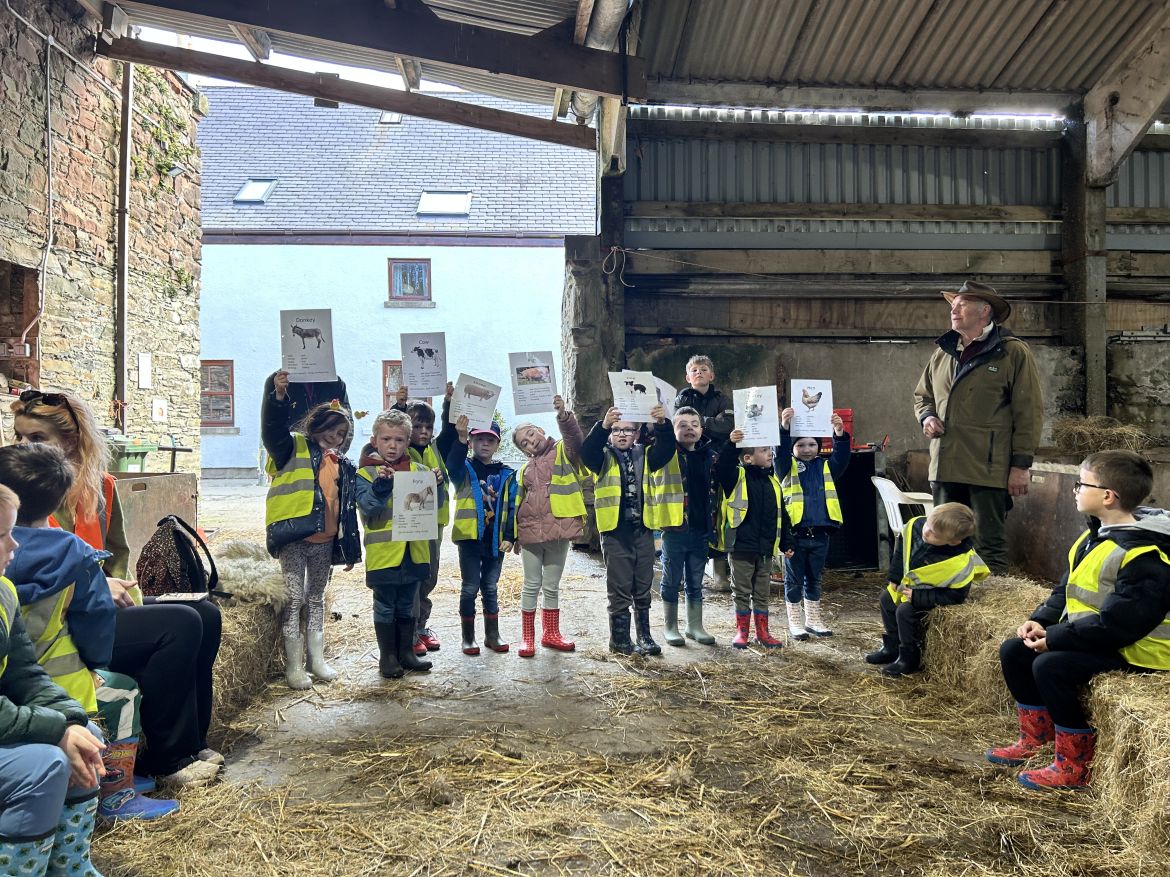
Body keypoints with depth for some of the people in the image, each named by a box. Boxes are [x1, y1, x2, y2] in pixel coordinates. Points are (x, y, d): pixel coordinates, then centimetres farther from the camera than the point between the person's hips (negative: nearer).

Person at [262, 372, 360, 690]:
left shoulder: (342, 465, 13)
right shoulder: (294, 447, -1)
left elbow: (347, 508, 16)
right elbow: (273, 428, -23)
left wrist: (350, 549, 15)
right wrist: (279, 397, -41)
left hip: (325, 541, 5)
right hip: (293, 538, -5)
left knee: (316, 598, 16)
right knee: (294, 599, -2)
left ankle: (317, 659, 26)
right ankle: (293, 666, 6)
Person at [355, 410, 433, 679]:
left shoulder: (417, 470, 6)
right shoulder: (366, 473, -4)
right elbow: (368, 507, -17)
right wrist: (380, 485, -33)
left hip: (413, 551, 4)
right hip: (383, 553, -4)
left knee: (406, 606, 16)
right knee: (385, 607, 8)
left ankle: (406, 652, 27)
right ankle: (387, 656, 19)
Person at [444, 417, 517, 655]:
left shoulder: (506, 474, 6)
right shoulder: (464, 468, -2)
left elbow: (512, 508, 5)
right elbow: (452, 465, -27)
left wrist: (509, 537, -3)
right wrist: (460, 439, -42)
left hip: (496, 540, 3)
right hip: (470, 538, -3)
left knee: (490, 588, 13)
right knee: (470, 588, 4)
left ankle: (492, 635, 23)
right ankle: (468, 637, 15)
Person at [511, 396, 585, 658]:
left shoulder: (564, 451, 4)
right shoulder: (526, 469, 14)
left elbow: (574, 436, -20)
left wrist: (564, 416, -37)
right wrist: (514, 535, 15)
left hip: (558, 531, -2)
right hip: (530, 532, 3)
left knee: (552, 586, 10)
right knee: (531, 586, 6)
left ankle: (551, 633, 24)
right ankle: (527, 637, 15)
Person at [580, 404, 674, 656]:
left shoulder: (645, 455, 10)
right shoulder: (604, 457, 2)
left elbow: (667, 449, -8)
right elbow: (587, 451, -20)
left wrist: (662, 424, -27)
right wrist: (603, 425, -36)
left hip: (643, 531, 3)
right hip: (615, 533, -3)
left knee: (643, 589, 13)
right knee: (619, 590, 2)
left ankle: (645, 636, 24)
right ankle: (620, 640, 12)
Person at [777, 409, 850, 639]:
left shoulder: (825, 467, 10)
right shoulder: (788, 468, -1)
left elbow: (841, 457, -4)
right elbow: (780, 453, -18)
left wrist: (840, 434, -18)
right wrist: (784, 428, -31)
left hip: (820, 534, 4)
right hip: (795, 534, -4)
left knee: (814, 579, 16)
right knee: (794, 580, 6)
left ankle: (813, 619, 28)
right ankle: (795, 622, 16)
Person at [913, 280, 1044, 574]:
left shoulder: (1014, 352, -2)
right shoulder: (943, 353, 16)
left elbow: (1029, 412, -5)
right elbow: (922, 395, 28)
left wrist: (1021, 464, -9)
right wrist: (926, 417, 5)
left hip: (989, 469, -6)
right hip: (944, 468, 6)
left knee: (990, 546, 0)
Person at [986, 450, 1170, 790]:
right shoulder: (1098, 533, 7)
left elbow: (1118, 623, -30)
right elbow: (1068, 588, 15)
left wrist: (1055, 637, -23)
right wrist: (1041, 621, -1)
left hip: (1134, 650, -10)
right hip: (1091, 636, 10)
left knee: (1051, 666, -28)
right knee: (1013, 652, 4)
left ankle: (1073, 767, -13)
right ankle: (1034, 740, 18)